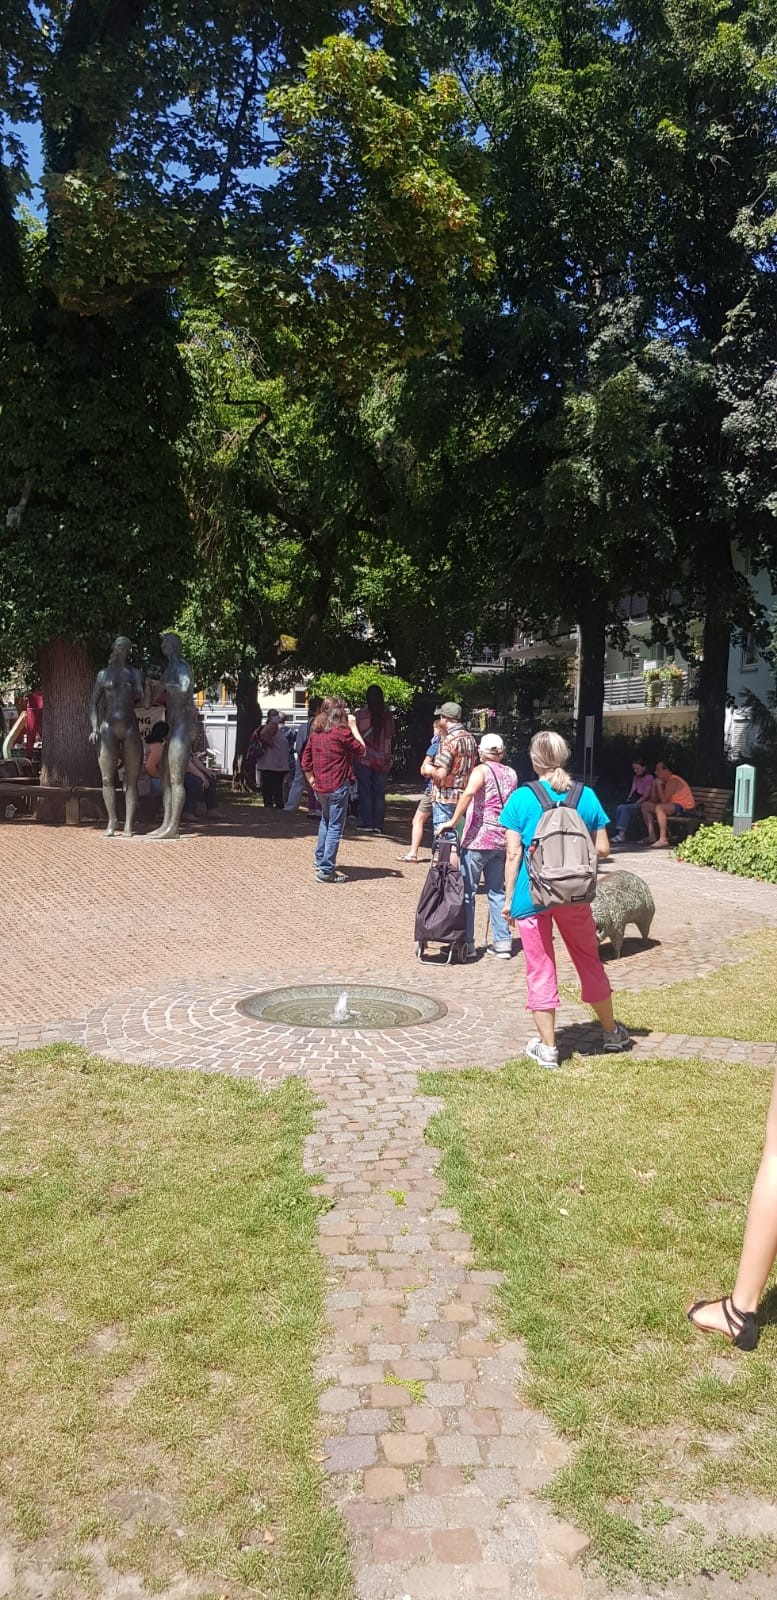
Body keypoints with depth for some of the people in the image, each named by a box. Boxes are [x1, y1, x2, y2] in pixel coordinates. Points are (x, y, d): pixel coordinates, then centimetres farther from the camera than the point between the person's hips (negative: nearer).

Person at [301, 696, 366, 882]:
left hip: (321, 785, 7)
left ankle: (320, 862, 33)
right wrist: (353, 726, 0)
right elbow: (361, 751, -3)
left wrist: (311, 780, 18)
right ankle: (326, 871, -2)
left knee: (326, 821, 26)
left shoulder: (315, 731, 6)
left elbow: (306, 759, 9)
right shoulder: (342, 731, -13)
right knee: (335, 827, -1)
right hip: (338, 785, -7)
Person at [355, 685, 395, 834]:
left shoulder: (360, 714, -9)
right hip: (383, 760, 3)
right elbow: (391, 735, 4)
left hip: (364, 759, -3)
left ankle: (367, 823, 2)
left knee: (365, 791, 4)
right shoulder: (388, 715, -2)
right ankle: (378, 824, 6)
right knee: (379, 792, 8)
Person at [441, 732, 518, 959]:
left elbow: (469, 792, -26)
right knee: (497, 891, 14)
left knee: (467, 891, 1)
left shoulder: (481, 770, -7)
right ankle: (502, 942, 12)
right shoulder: (512, 774, 11)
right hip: (502, 840, 6)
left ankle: (467, 945, 0)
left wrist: (453, 821, -24)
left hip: (477, 839, -6)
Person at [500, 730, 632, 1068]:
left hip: (532, 897, -2)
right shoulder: (586, 796, -1)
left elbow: (513, 854, -9)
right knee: (589, 960, 19)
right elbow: (603, 849, 2)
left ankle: (547, 1047, 14)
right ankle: (611, 1032, 34)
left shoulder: (521, 799, -8)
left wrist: (508, 898, -1)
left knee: (540, 970, 8)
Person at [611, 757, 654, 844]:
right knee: (619, 808, -20)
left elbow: (646, 796, -11)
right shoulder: (636, 777, 20)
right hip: (636, 801, 7)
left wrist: (636, 803, -16)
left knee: (626, 808, -30)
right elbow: (633, 790, 12)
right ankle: (619, 832, -28)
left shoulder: (649, 778, -6)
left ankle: (621, 835, -36)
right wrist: (628, 800, -5)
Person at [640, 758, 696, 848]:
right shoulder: (664, 781, 11)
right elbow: (654, 800, 10)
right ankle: (652, 836, 1)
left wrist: (659, 785, -15)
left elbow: (664, 800, -25)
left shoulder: (673, 781, -17)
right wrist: (654, 785, 1)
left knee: (659, 807, -35)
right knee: (645, 805, 7)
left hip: (685, 809, -10)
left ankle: (663, 839, -35)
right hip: (675, 807, 10)